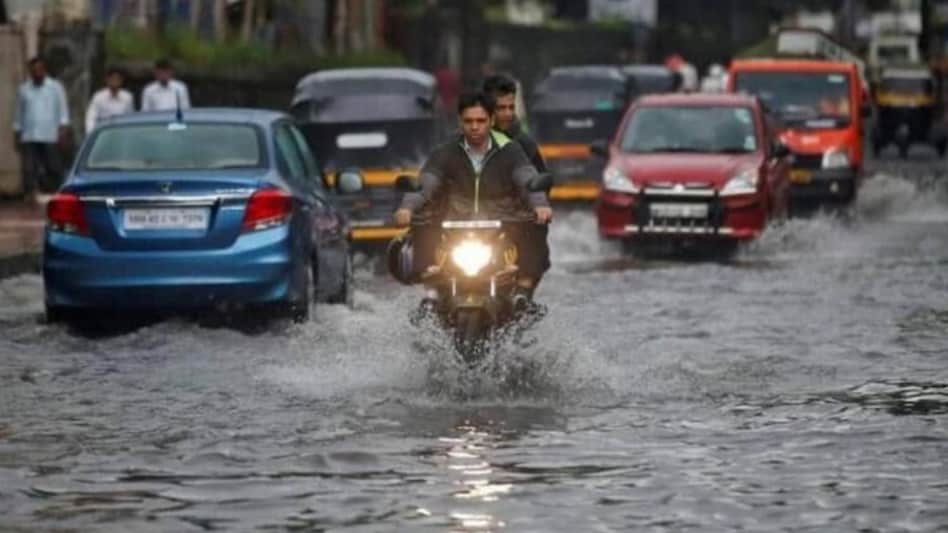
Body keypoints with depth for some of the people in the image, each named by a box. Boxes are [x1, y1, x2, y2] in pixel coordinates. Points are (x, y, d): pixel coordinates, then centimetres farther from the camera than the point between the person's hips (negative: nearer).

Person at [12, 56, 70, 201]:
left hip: (50, 136, -2)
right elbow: (18, 114, 19)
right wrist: (17, 134, 16)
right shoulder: (24, 89, 13)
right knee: (29, 168, -8)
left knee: (54, 168, -1)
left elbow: (63, 110, 2)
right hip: (29, 138, 2)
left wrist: (63, 129, -10)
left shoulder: (55, 87, 6)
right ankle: (29, 194, -11)